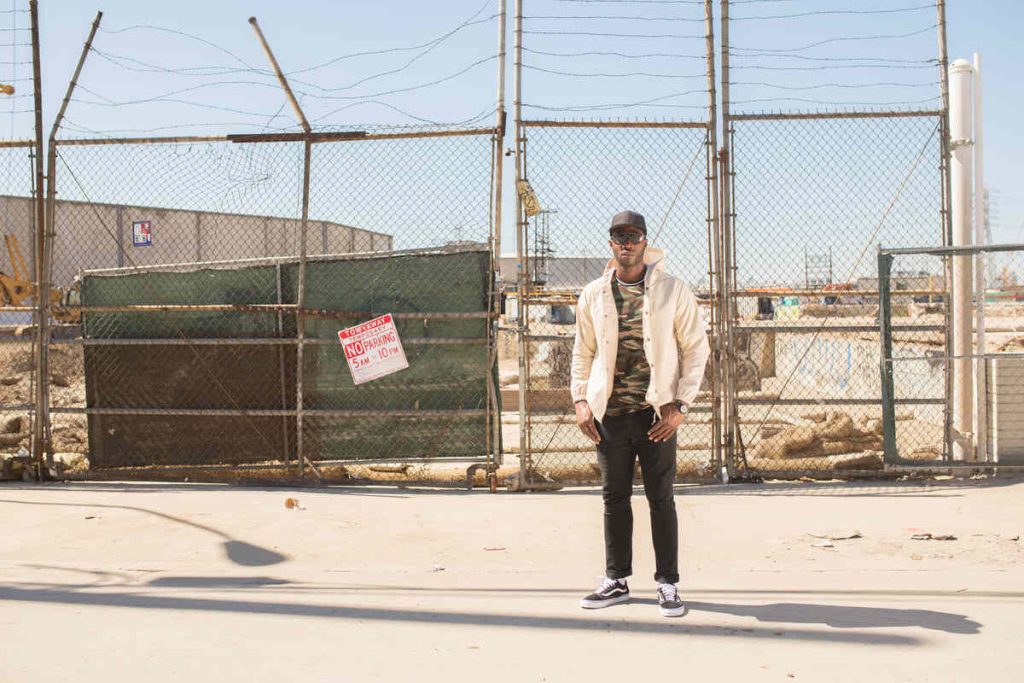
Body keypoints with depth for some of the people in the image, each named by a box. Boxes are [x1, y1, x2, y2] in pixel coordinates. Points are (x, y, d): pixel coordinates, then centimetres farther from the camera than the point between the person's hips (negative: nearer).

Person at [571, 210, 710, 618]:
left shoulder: (673, 291, -1)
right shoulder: (594, 295, 7)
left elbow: (696, 348, 0)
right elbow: (583, 352, 15)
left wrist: (681, 405, -8)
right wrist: (581, 400, 3)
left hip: (656, 412, -3)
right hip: (610, 414, 3)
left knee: (661, 499, 3)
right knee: (614, 498, 10)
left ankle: (668, 584, 12)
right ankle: (616, 581, 20)